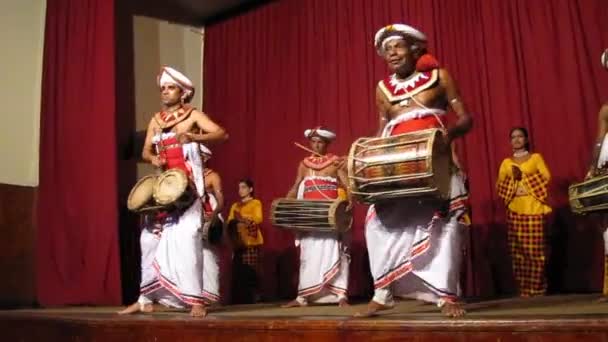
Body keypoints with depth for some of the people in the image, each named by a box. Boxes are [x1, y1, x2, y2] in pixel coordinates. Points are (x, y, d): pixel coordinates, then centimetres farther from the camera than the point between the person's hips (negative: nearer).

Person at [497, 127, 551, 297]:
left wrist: (525, 176, -10)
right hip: (515, 210, 2)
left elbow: (546, 177, -2)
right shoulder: (506, 162, 15)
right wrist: (513, 179, -9)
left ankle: (537, 287, 3)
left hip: (534, 208, -2)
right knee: (518, 249, -2)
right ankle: (524, 288, 4)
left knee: (535, 248, -5)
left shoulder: (536, 157, 10)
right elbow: (499, 186, 8)